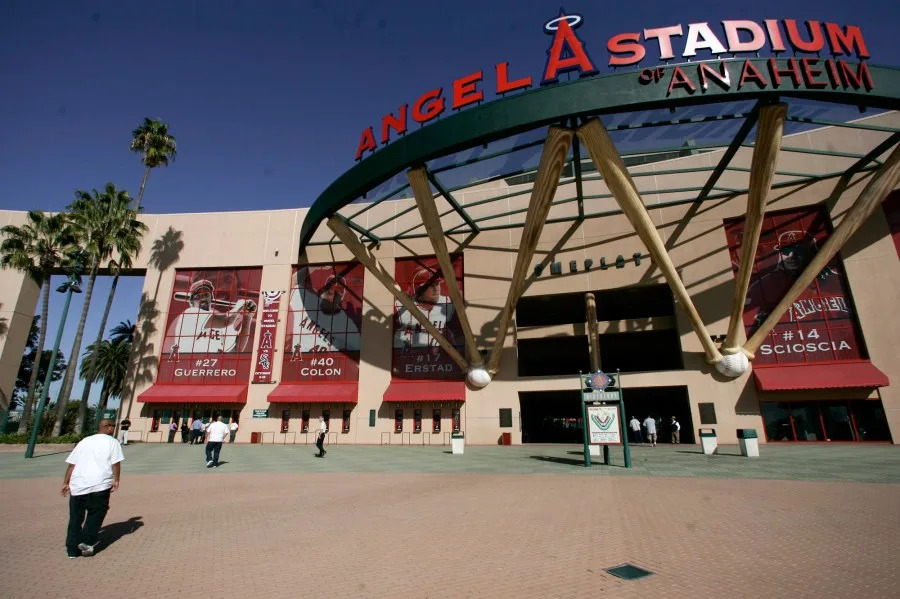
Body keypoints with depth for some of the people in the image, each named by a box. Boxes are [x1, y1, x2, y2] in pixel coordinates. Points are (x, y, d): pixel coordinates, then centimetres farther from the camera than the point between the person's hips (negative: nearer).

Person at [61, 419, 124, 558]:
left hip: (77, 485, 5)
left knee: (75, 517, 14)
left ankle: (72, 549, 16)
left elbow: (71, 464, 14)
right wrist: (116, 480, 3)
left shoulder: (84, 441, 17)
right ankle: (87, 542, 5)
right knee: (95, 514, 12)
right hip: (99, 485, -4)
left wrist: (66, 483, 18)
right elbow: (116, 463, -5)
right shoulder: (112, 442, 3)